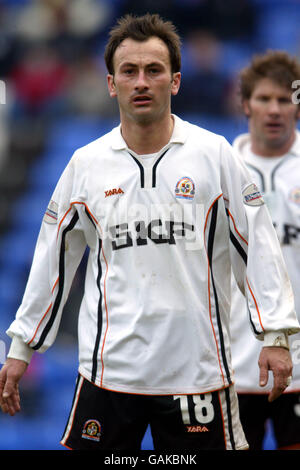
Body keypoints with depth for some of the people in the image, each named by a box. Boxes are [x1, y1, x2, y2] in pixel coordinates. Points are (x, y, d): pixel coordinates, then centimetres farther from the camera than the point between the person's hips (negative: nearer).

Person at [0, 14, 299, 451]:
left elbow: (257, 244, 3)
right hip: (109, 365, 1)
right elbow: (53, 256, 12)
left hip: (198, 366, -1)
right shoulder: (86, 163, 5)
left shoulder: (214, 153, 1)